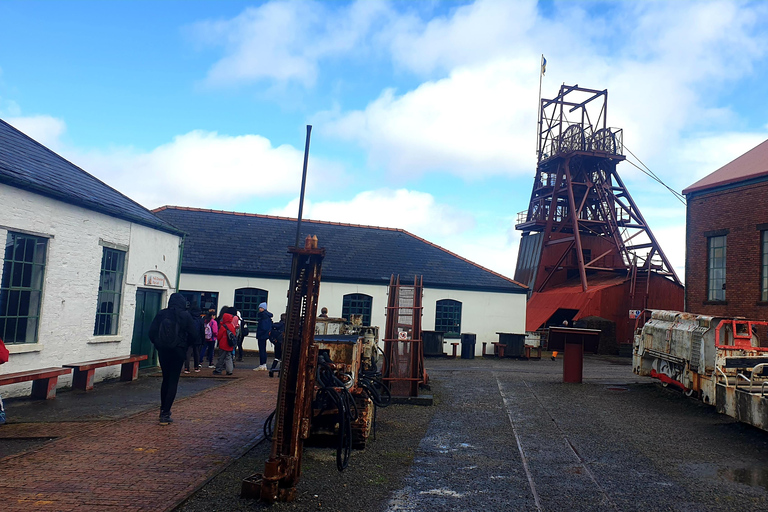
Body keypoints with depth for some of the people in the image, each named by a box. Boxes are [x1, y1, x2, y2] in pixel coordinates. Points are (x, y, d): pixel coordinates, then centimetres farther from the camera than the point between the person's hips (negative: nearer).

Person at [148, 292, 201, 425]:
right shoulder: (185, 315, -8)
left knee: (165, 379, 19)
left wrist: (159, 344, 11)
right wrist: (186, 344, 10)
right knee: (173, 381, 3)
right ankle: (165, 414, -1)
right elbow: (194, 334, -7)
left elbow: (152, 332, -1)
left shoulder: (161, 314, -1)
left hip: (163, 351, 3)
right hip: (178, 351, -3)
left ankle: (163, 409, 26)